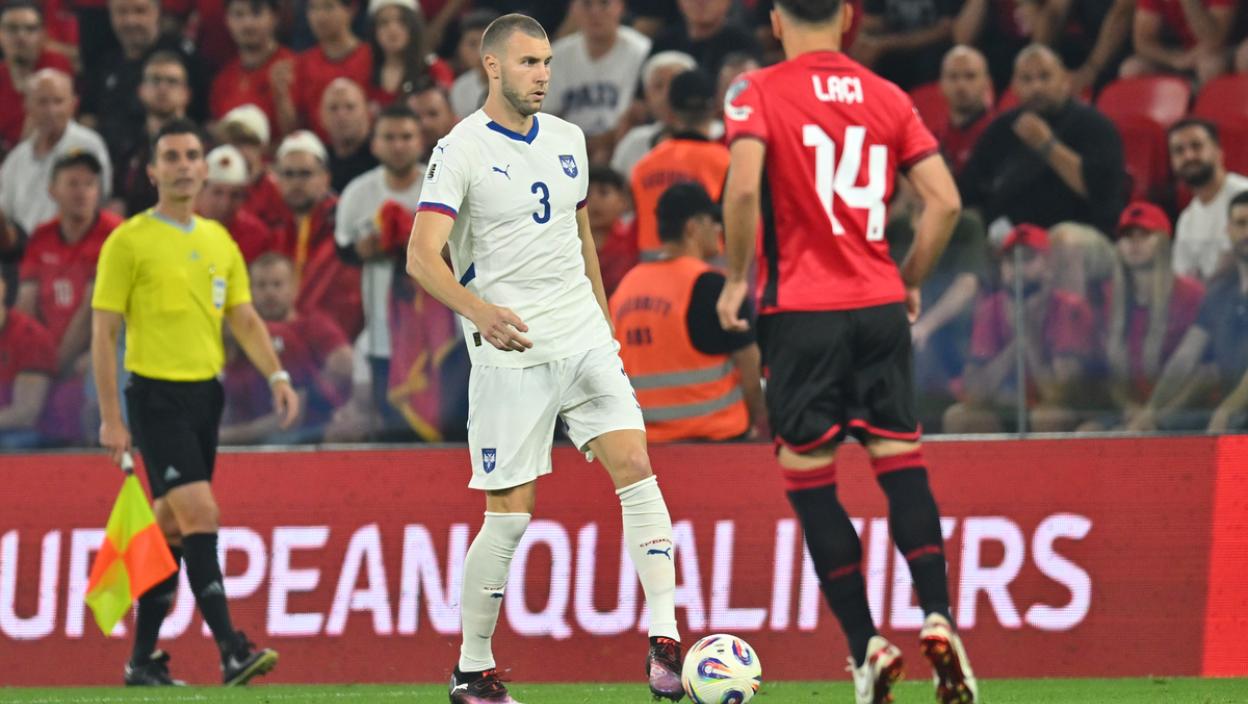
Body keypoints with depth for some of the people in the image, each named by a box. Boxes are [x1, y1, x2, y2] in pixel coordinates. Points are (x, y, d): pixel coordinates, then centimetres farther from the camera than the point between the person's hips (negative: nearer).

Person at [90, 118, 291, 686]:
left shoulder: (219, 242, 13)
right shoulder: (129, 242, -5)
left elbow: (245, 319, 16)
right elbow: (104, 332, -6)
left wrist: (277, 376, -1)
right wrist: (111, 418, -10)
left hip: (205, 394, 6)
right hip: (156, 396, -6)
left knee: (172, 527, 9)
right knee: (200, 513, -17)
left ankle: (143, 658, 16)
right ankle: (230, 650, -21)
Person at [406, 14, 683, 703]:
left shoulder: (567, 140, 11)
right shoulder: (461, 151, -9)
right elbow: (422, 257, -17)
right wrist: (478, 309, -34)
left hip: (584, 339, 5)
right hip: (509, 351, -5)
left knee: (636, 470, -11)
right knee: (510, 514, -3)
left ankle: (664, 640, -13)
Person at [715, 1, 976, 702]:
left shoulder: (758, 92, -2)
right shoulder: (888, 98, 8)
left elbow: (744, 187, -18)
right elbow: (946, 201, 2)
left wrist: (737, 277, -5)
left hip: (799, 309, -3)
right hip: (880, 308, 3)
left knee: (810, 481, 4)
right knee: (902, 463, 5)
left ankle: (866, 645, -3)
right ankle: (938, 616, -14)